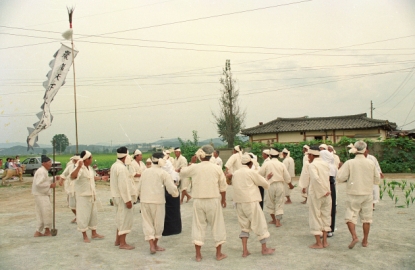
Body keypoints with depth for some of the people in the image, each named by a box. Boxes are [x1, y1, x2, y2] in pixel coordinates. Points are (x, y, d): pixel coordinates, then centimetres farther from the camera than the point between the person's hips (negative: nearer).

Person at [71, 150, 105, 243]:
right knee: (83, 215, 1)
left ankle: (94, 233, 28)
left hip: (92, 195, 9)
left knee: (93, 214, 15)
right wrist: (78, 166, -49)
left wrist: (101, 178, 39)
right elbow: (72, 177, -40)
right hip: (83, 196, -9)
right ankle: (84, 236, 14)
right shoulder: (80, 169, -19)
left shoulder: (90, 168, 9)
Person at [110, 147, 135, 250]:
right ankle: (122, 243, 4)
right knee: (125, 219, -2)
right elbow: (123, 186, -24)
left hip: (117, 196, 10)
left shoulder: (114, 166, 11)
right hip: (123, 197, -10)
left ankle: (118, 240, 28)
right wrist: (128, 200, -20)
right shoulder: (122, 168, -21)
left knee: (120, 218, 19)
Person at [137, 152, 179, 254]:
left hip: (144, 201, 4)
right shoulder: (163, 173, -6)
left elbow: (139, 188, 14)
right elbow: (171, 188, -8)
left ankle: (152, 245, 1)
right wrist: (175, 193, 12)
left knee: (147, 222, 9)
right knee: (158, 223, 12)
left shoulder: (145, 172, 8)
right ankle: (155, 244, 25)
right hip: (158, 201, -4)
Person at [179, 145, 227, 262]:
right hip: (213, 201, 0)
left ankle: (198, 255, 13)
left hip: (198, 201, 1)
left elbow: (182, 173, 13)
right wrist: (223, 199, 16)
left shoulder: (194, 167, -5)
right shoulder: (216, 168, -3)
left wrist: (191, 162, 19)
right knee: (217, 226, 11)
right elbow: (223, 186, 2)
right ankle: (219, 253, 18)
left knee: (198, 226, 10)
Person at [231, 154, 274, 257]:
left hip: (239, 202, 6)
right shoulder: (251, 172, -8)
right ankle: (264, 248, 15)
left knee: (244, 226, 14)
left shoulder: (235, 173, 8)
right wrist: (267, 186, 23)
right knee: (260, 223, 7)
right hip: (250, 201, -6)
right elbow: (264, 183, 0)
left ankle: (244, 250, 11)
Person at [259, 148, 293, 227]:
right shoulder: (281, 164, 0)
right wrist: (290, 185, 22)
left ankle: (274, 220, 24)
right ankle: (278, 221, 1)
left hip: (270, 185, -1)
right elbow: (287, 177, 4)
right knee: (279, 204, 7)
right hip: (280, 185, 2)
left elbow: (260, 174, -2)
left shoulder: (266, 164, -6)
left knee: (270, 203, 15)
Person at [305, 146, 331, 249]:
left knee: (315, 217, 4)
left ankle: (318, 243, 9)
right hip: (327, 194, 6)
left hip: (316, 194, -6)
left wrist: (323, 191, -21)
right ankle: (325, 241, 19)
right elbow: (328, 178, 6)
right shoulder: (326, 164, 8)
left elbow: (315, 178, -26)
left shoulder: (312, 165, -14)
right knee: (325, 216, 14)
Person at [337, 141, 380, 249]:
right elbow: (377, 180, 6)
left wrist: (341, 169, 4)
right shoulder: (371, 163, -2)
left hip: (354, 194, -3)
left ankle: (354, 237, -14)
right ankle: (365, 241, 19)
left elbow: (340, 178, -14)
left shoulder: (349, 163, -11)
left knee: (350, 216, 4)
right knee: (366, 218, 12)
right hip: (368, 194, 3)